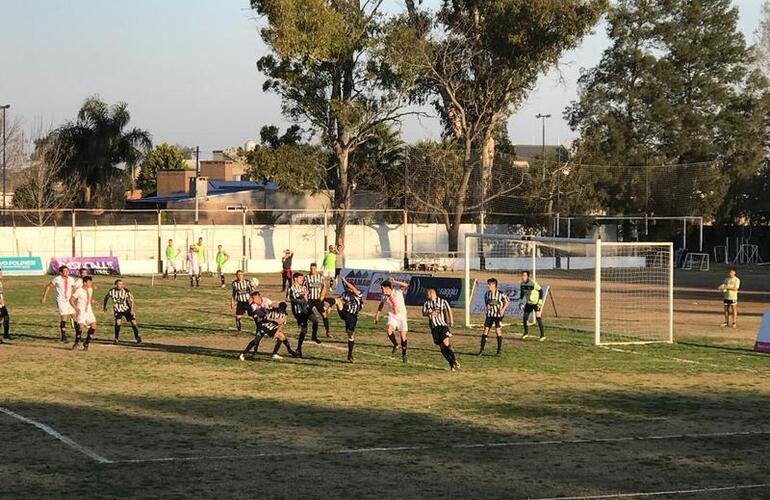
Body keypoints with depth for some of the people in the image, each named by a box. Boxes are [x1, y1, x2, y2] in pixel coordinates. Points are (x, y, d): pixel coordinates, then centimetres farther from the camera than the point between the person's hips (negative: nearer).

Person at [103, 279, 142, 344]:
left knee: (133, 322, -5)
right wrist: (104, 306, 13)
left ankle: (137, 337, 13)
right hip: (117, 310, 1)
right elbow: (106, 297, 4)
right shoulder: (111, 291, -16)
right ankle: (116, 338, 2)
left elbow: (132, 300, -12)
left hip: (126, 309, -1)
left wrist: (132, 309, -22)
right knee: (117, 322, -16)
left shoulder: (126, 291, -21)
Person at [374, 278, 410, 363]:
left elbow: (406, 285, -35)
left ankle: (404, 354, 18)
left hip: (401, 315, -3)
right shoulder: (384, 297, -5)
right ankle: (395, 345, 1)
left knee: (403, 335, -1)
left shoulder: (397, 291, -18)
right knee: (389, 330, -24)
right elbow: (381, 304, 16)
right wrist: (377, 314, 17)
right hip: (392, 315, 3)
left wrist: (395, 282, -44)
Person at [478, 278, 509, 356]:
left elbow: (507, 301, -1)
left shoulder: (500, 294, -12)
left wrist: (503, 309, -12)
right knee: (486, 330, 1)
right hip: (489, 314, 5)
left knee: (498, 331, -7)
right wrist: (487, 306, 0)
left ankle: (499, 350, 4)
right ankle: (482, 349, 6)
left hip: (498, 314, -5)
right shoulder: (487, 293, 3)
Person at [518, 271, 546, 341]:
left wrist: (540, 302, -20)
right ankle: (526, 333, 27)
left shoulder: (533, 283, -22)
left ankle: (542, 335, -10)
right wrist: (520, 302, 11)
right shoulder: (522, 284, -2)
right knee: (525, 318, 7)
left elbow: (541, 291, -17)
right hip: (529, 303, 6)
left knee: (538, 318, -15)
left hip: (536, 303, -6)